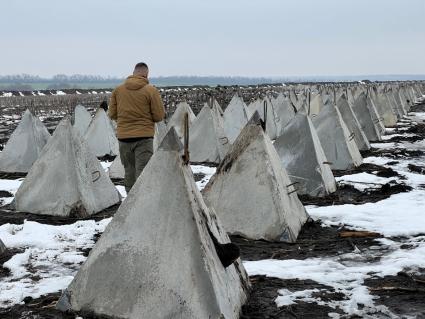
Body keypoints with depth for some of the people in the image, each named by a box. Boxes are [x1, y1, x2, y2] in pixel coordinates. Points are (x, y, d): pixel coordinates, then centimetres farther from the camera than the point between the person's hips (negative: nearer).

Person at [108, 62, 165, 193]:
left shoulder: (118, 90, 3)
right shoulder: (151, 91, -7)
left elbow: (112, 114, 8)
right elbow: (159, 116, -5)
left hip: (123, 137, 4)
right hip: (144, 137, -4)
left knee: (129, 171, 14)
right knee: (143, 171, -3)